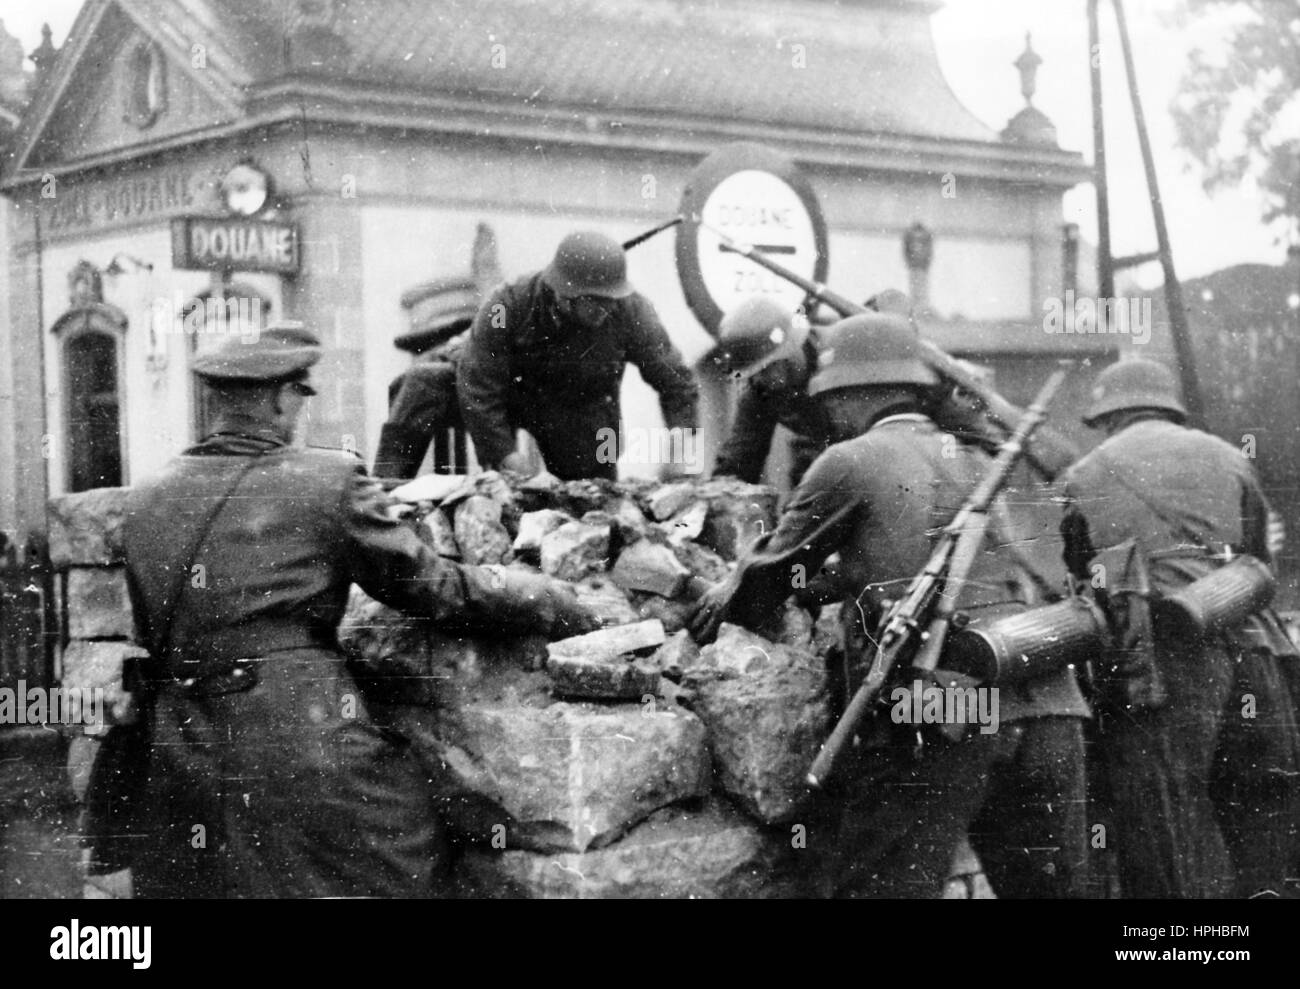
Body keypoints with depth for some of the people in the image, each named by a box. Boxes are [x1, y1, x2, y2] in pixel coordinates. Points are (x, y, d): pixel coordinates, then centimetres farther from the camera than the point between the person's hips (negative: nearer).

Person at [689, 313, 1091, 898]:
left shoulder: (852, 463, 7)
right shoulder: (977, 465, 24)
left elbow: (774, 571, 15)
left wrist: (722, 605, 34)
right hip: (1047, 710, 6)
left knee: (885, 884, -4)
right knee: (1050, 884, 8)